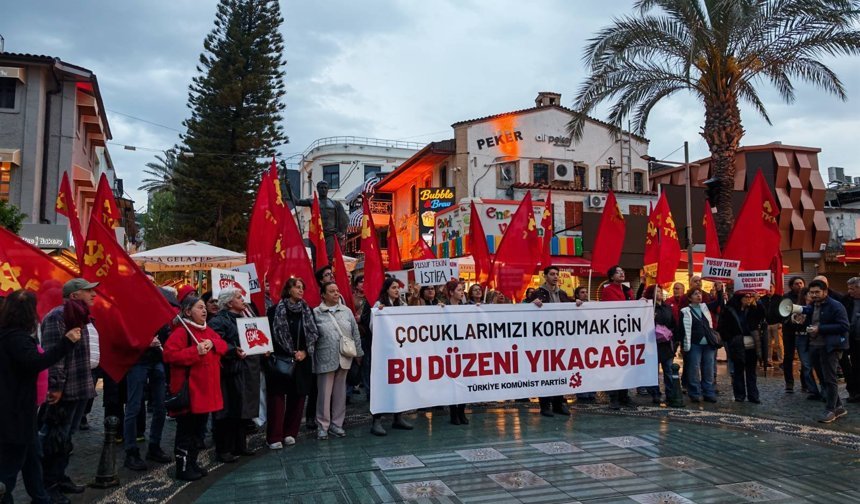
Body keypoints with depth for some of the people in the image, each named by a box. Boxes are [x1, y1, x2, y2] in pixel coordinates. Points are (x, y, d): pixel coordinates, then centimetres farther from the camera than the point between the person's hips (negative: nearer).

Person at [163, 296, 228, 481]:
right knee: (187, 430, 1)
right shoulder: (181, 332, -13)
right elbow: (169, 354, -22)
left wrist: (212, 344, -9)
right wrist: (196, 352, -25)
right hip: (189, 392, -8)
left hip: (205, 391, 8)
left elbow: (223, 346, 12)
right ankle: (183, 468, 11)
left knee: (198, 430, 17)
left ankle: (192, 463, 29)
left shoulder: (208, 330, 13)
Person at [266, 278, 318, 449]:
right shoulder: (277, 309, -5)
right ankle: (274, 437, 3)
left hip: (302, 360, 4)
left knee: (298, 396, 6)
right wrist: (292, 353, -9)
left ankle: (290, 432, 19)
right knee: (277, 396, -3)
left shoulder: (307, 310, 7)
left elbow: (313, 332, 5)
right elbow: (277, 333, -9)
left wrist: (304, 351, -7)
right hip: (281, 359, -4)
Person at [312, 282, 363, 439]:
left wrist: (358, 353, 11)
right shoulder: (316, 313, -3)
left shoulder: (347, 311, 8)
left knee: (340, 392, 11)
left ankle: (336, 424, 23)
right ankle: (322, 425, 16)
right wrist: (311, 357, -6)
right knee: (324, 393, 3)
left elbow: (355, 333, 12)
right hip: (325, 359, -3)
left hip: (344, 358, 4)